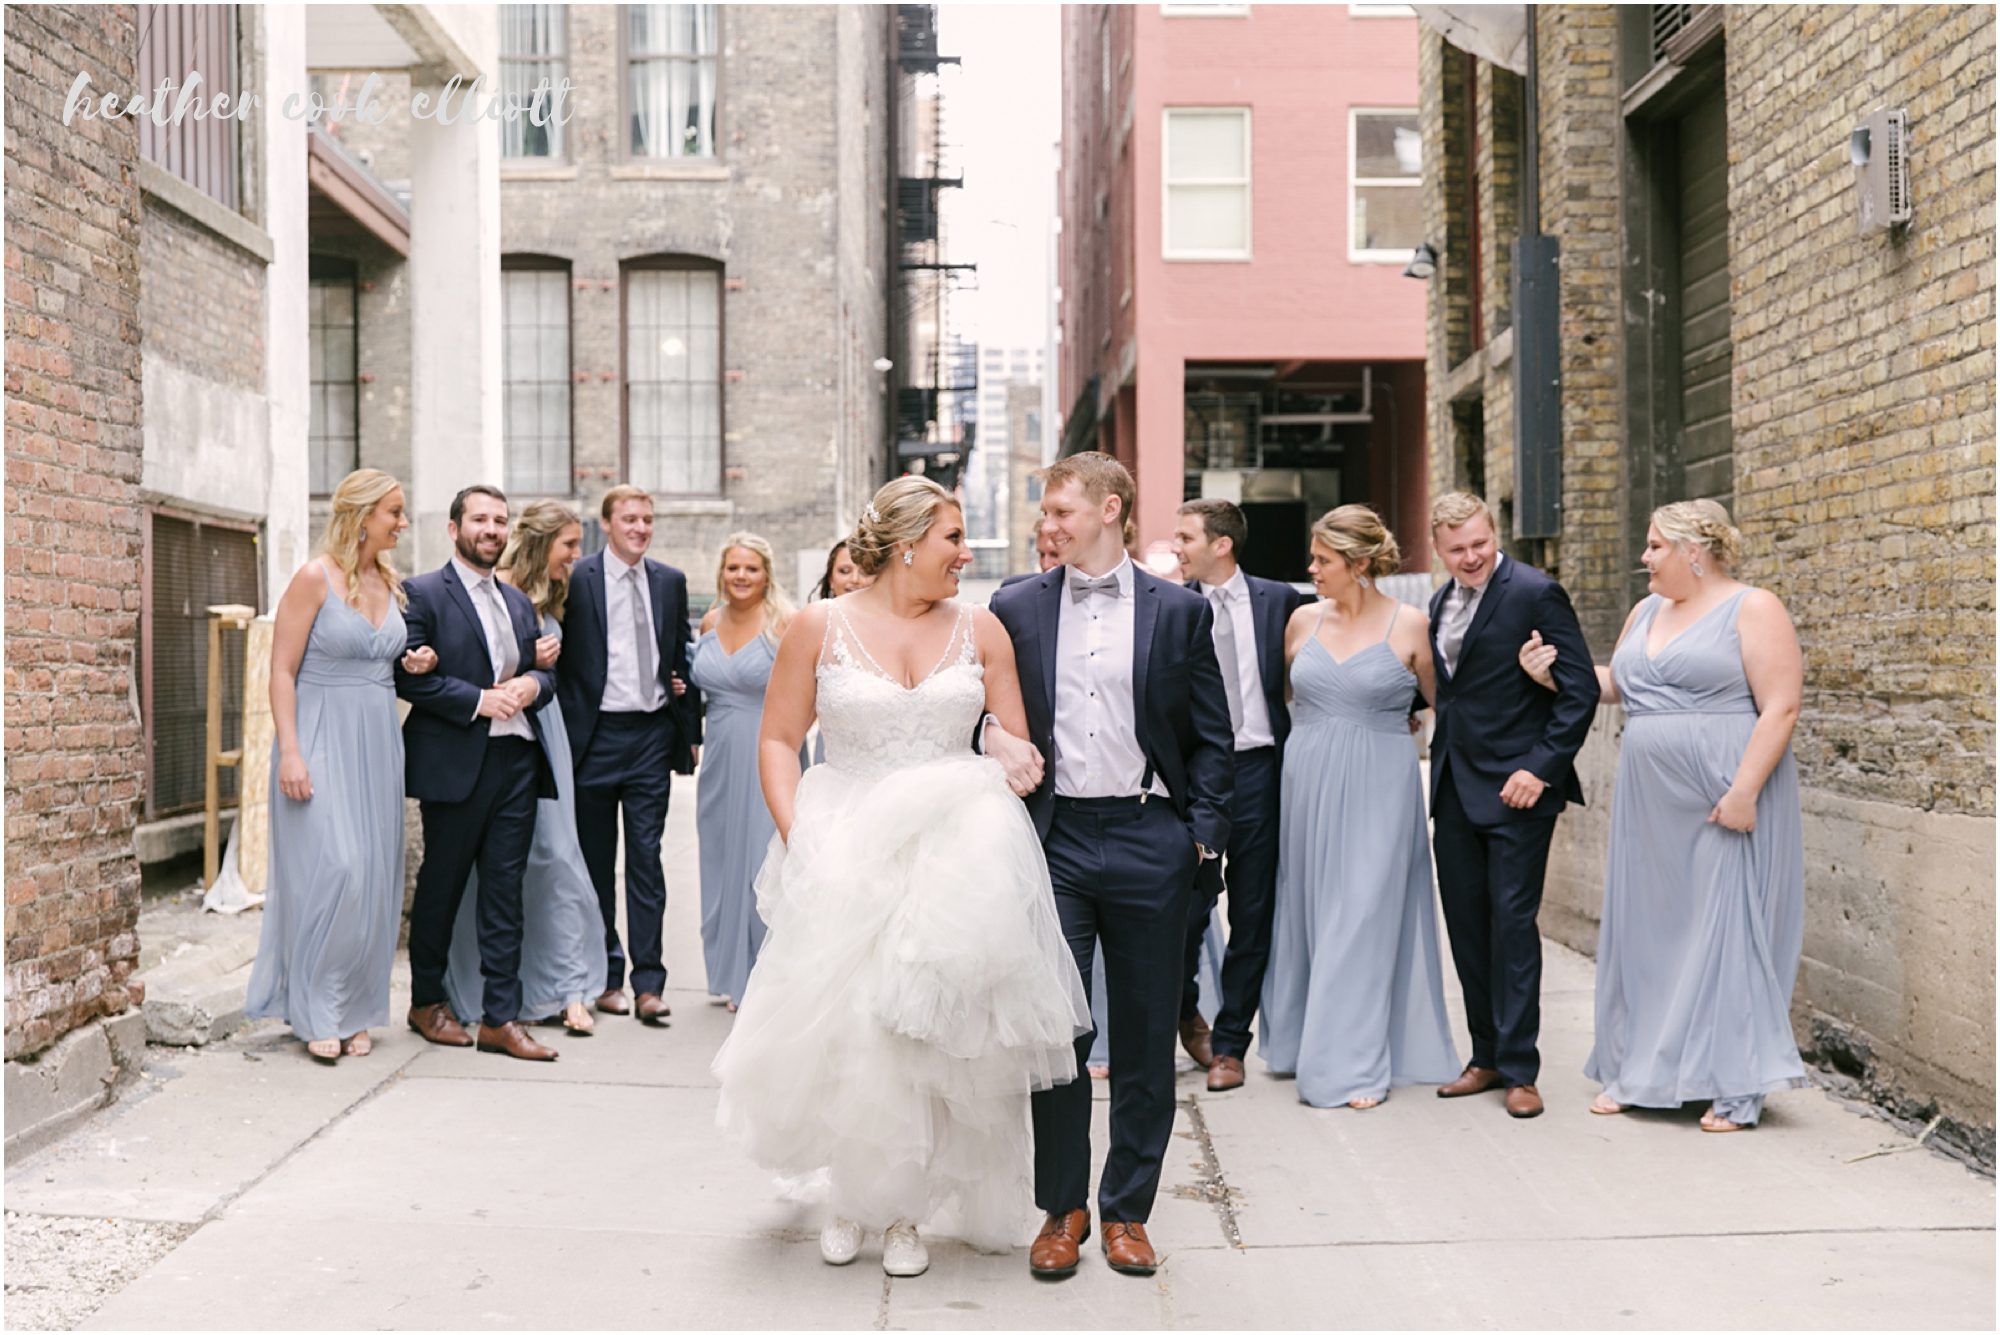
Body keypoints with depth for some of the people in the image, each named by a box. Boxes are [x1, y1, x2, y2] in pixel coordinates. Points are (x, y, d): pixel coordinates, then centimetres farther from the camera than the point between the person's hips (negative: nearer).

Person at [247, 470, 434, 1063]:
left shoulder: (390, 583, 11)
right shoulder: (315, 577, -8)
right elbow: (282, 669, -10)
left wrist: (418, 662, 3)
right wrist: (289, 751, -19)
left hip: (377, 741, 6)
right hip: (321, 739, -6)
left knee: (372, 878, 6)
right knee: (331, 870, -11)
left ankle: (354, 1011, 15)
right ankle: (315, 1011, 3)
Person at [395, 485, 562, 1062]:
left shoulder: (519, 601, 18)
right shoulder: (423, 594, -2)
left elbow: (545, 672, 21)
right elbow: (410, 677, -11)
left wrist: (531, 685, -1)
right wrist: (479, 700, -16)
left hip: (517, 760, 5)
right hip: (455, 763, -5)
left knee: (505, 891, 5)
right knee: (441, 885, 7)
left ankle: (500, 1017, 9)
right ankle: (426, 1001, 26)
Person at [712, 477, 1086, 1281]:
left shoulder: (980, 629, 6)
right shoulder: (821, 626, 0)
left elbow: (1015, 746, 9)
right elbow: (778, 741, 0)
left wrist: (1021, 767, -14)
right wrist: (797, 839, -11)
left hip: (955, 857, 2)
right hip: (845, 860, -1)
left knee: (935, 1033, 3)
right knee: (842, 1028, 4)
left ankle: (904, 1209, 23)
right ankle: (847, 1194, 29)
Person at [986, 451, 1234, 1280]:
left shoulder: (1178, 611, 4)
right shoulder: (1016, 607, 7)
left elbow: (1212, 736, 6)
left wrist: (1201, 832, -2)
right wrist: (1000, 749, -9)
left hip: (1148, 839, 0)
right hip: (1054, 838, 1)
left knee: (1145, 1037, 8)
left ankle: (1127, 1209, 23)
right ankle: (1061, 1209, 21)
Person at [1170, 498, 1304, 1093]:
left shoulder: (1279, 600, 5)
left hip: (1259, 770, 1)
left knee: (1253, 914, 6)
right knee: (1188, 907, 1)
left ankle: (1229, 1042, 20)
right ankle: (1185, 1012, 29)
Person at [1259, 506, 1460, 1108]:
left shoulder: (1408, 624, -5)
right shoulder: (1303, 620, 4)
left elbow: (1443, 700, 7)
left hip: (1377, 787, -4)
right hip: (1308, 781, 4)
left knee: (1362, 916, -2)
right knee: (1306, 911, 11)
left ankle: (1354, 1064, 7)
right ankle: (1304, 1040, 27)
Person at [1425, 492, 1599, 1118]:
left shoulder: (1535, 592, -10)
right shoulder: (1441, 602, 13)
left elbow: (1581, 689, -12)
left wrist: (1541, 768, -17)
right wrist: (1440, 766, 11)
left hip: (1515, 786, -7)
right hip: (1455, 789, 7)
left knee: (1512, 921, -4)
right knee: (1466, 925, 10)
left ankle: (1519, 1068, 7)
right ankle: (1487, 1056, 23)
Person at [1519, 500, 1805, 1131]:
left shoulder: (1753, 609, -7)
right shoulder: (1648, 611, 15)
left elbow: (1781, 707, -14)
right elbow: (1615, 682, 23)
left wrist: (1743, 791, -20)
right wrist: (1555, 674, 6)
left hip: (1725, 801, -7)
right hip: (1650, 804, 7)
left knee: (1727, 930, -2)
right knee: (1646, 930, 10)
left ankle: (1736, 1089, 8)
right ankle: (1641, 1072, 21)